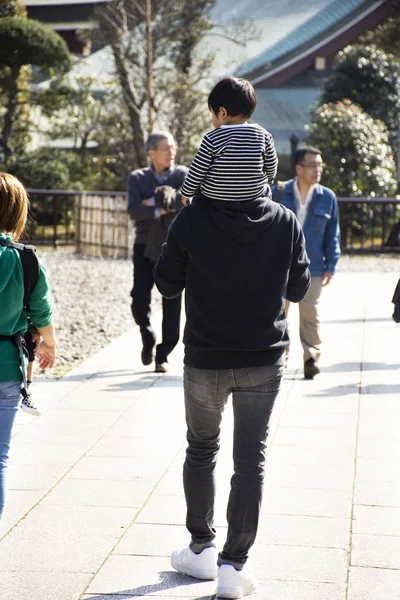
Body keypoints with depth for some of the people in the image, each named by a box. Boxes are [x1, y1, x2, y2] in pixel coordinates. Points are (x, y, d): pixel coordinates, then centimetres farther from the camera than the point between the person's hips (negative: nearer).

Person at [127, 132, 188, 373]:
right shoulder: (138, 178, 5)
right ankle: (148, 337, 21)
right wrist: (163, 210, -19)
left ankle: (164, 355, 11)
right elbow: (134, 210, -11)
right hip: (146, 247, 0)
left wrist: (155, 202, -16)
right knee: (140, 299, -9)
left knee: (172, 303, -1)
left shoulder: (183, 175, 4)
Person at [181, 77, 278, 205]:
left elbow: (197, 172, -8)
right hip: (254, 195, 3)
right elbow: (271, 169, 6)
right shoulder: (264, 136, -6)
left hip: (213, 197, -3)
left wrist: (186, 193, 10)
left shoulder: (212, 139, -15)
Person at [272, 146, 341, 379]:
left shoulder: (327, 198, 2)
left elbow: (333, 235, 7)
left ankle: (312, 358, 6)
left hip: (312, 268, 0)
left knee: (310, 315, -1)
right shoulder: (278, 193, -1)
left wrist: (331, 265, 3)